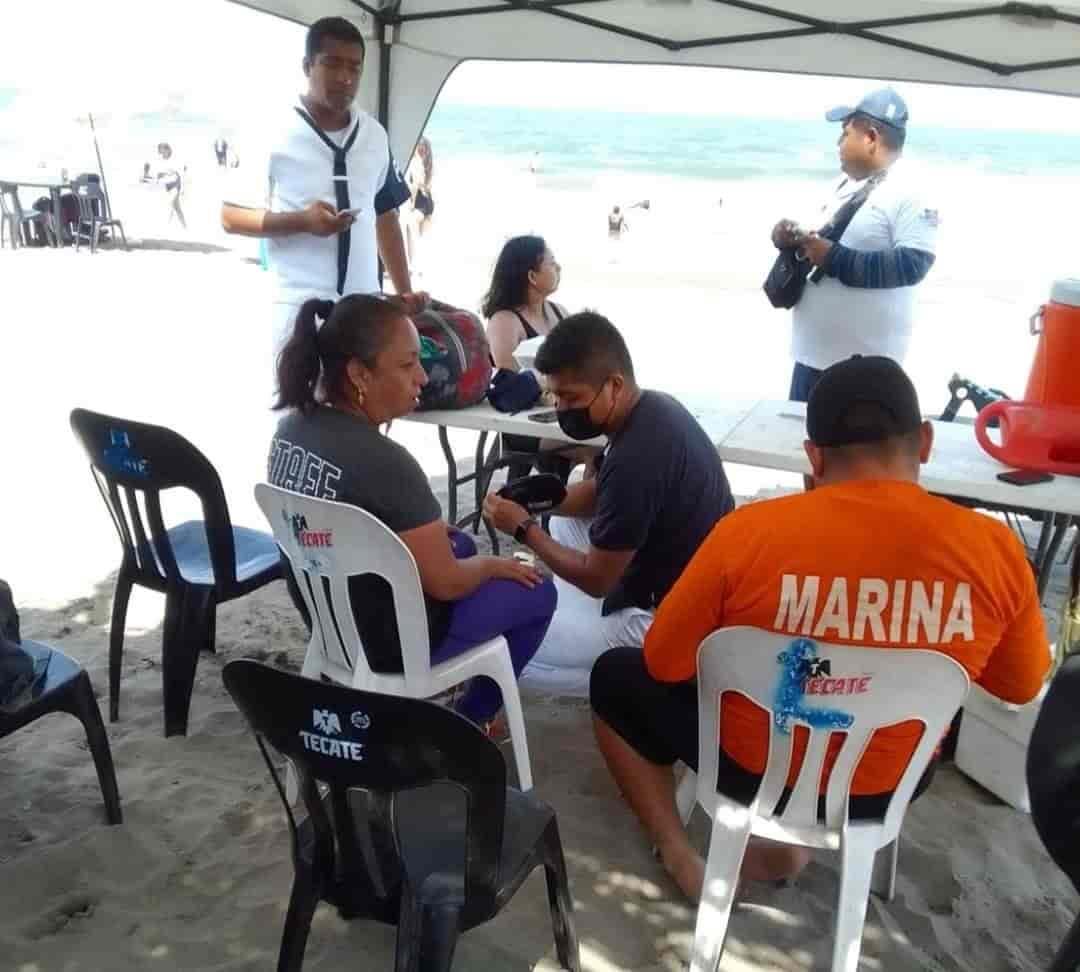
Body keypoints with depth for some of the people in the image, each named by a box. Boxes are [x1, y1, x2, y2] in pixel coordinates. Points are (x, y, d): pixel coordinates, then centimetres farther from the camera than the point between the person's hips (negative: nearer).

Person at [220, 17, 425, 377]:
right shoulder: (276, 135, -3)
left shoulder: (375, 135, 10)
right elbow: (231, 216, -1)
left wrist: (404, 292, 11)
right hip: (300, 309, -4)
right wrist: (302, 221, -15)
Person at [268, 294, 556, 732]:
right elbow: (446, 583, -21)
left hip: (327, 615, 8)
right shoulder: (383, 462, -32)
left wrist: (426, 530, 10)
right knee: (538, 590, 9)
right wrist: (494, 565, -2)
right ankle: (471, 719, 22)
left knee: (460, 543, 29)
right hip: (390, 645, -8)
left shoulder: (291, 427, -8)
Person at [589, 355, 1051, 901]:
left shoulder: (751, 529, -23)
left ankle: (677, 852, 14)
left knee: (615, 678, 21)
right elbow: (1020, 688, 1)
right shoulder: (995, 549, -17)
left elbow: (663, 664, -10)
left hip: (753, 768, -2)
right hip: (892, 784, 3)